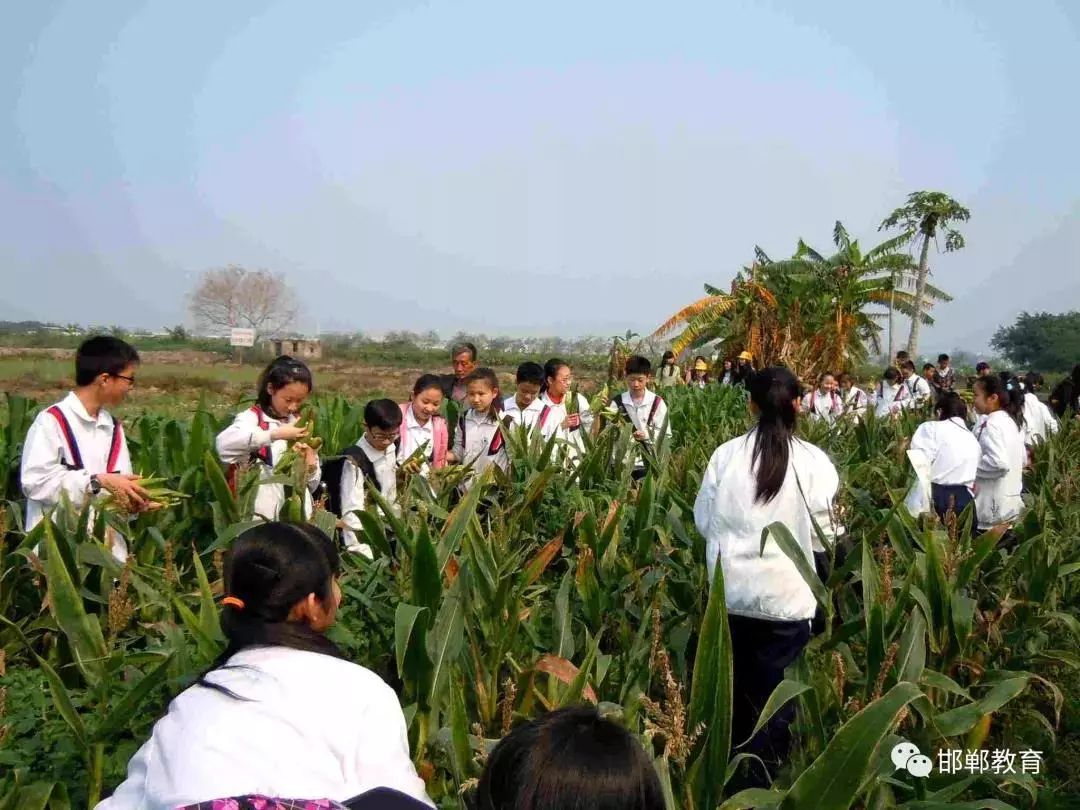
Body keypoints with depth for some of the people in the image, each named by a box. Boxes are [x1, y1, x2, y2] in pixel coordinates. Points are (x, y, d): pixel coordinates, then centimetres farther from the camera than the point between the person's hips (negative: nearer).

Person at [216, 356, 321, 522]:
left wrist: (311, 467, -8)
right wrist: (276, 434, -33)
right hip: (262, 515, -5)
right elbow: (224, 443, -30)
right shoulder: (252, 417, -5)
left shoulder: (299, 424, 12)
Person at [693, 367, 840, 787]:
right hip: (786, 595, -3)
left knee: (734, 690, 20)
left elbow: (703, 520, 3)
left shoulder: (726, 454, -6)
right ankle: (759, 781, 17)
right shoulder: (812, 460, -11)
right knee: (774, 697, 10)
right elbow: (822, 534, -5)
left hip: (731, 591, 3)